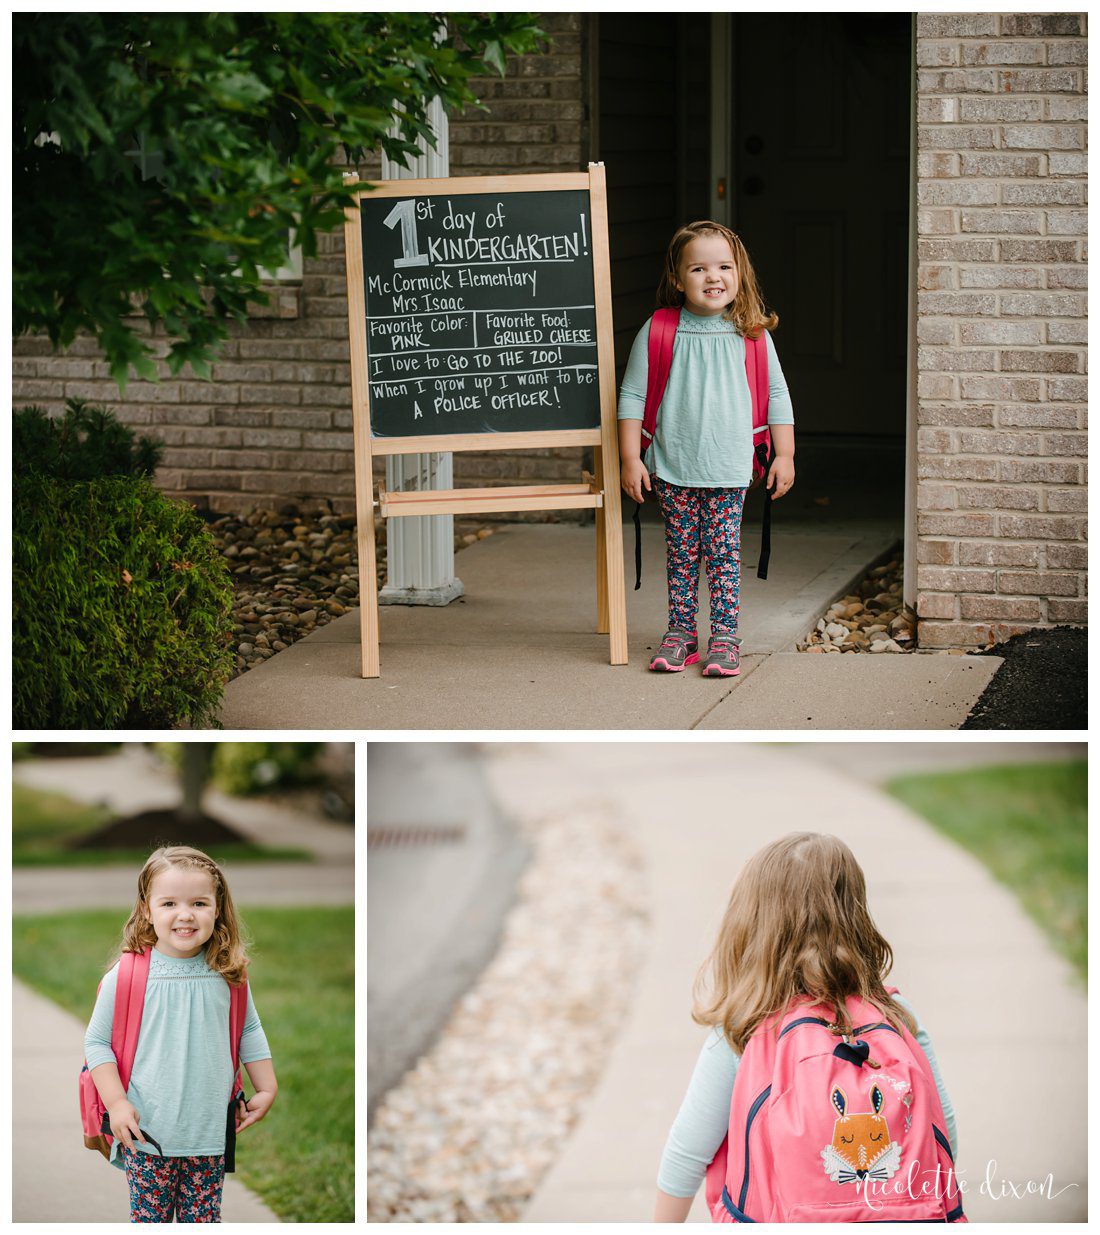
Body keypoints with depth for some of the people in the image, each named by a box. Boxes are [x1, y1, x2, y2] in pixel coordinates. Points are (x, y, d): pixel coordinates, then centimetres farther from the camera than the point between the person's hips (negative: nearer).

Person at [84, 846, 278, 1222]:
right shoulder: (125, 977, -10)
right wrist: (116, 1102, -9)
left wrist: (267, 1090, 12)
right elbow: (96, 1040, -2)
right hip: (147, 1134, -2)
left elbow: (249, 1031, 14)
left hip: (210, 1135, 2)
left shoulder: (227, 976, -1)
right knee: (149, 1219, 4)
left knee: (203, 1219, 9)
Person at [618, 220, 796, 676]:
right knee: (682, 554, 7)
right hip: (673, 469, 0)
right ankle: (680, 633, 17)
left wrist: (784, 455, 6)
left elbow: (777, 395, 8)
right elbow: (632, 397, 0)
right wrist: (630, 459, -3)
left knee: (724, 554, 1)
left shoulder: (751, 335, 1)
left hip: (729, 470, 0)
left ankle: (725, 637, 7)